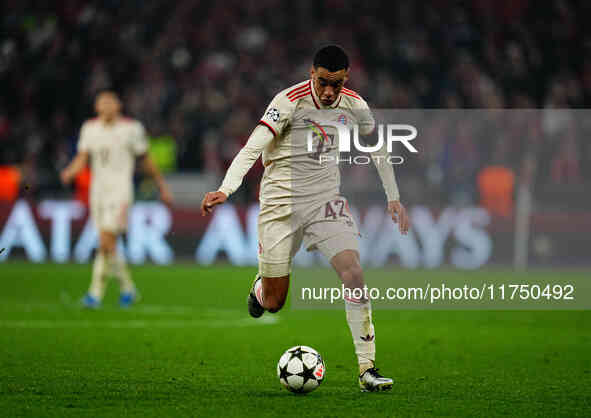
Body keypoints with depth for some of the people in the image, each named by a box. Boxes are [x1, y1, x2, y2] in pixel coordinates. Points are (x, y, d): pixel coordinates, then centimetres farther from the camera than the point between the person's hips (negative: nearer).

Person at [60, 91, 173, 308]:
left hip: (120, 191, -5)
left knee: (106, 243, -16)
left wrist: (162, 186, 13)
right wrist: (69, 173, -16)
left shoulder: (131, 128, -4)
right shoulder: (90, 128, 8)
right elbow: (82, 159, 5)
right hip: (98, 190, 5)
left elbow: (146, 160, 6)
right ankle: (127, 287, 26)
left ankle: (96, 292, -10)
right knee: (108, 246, 9)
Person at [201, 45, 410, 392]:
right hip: (281, 203, -3)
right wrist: (225, 190, -36)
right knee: (273, 304, 1)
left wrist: (394, 198, 17)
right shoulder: (290, 101, -16)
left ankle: (367, 369, -16)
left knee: (353, 271, -19)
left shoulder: (353, 105, -1)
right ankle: (262, 283, 42)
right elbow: (252, 149, -23)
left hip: (326, 200, 3)